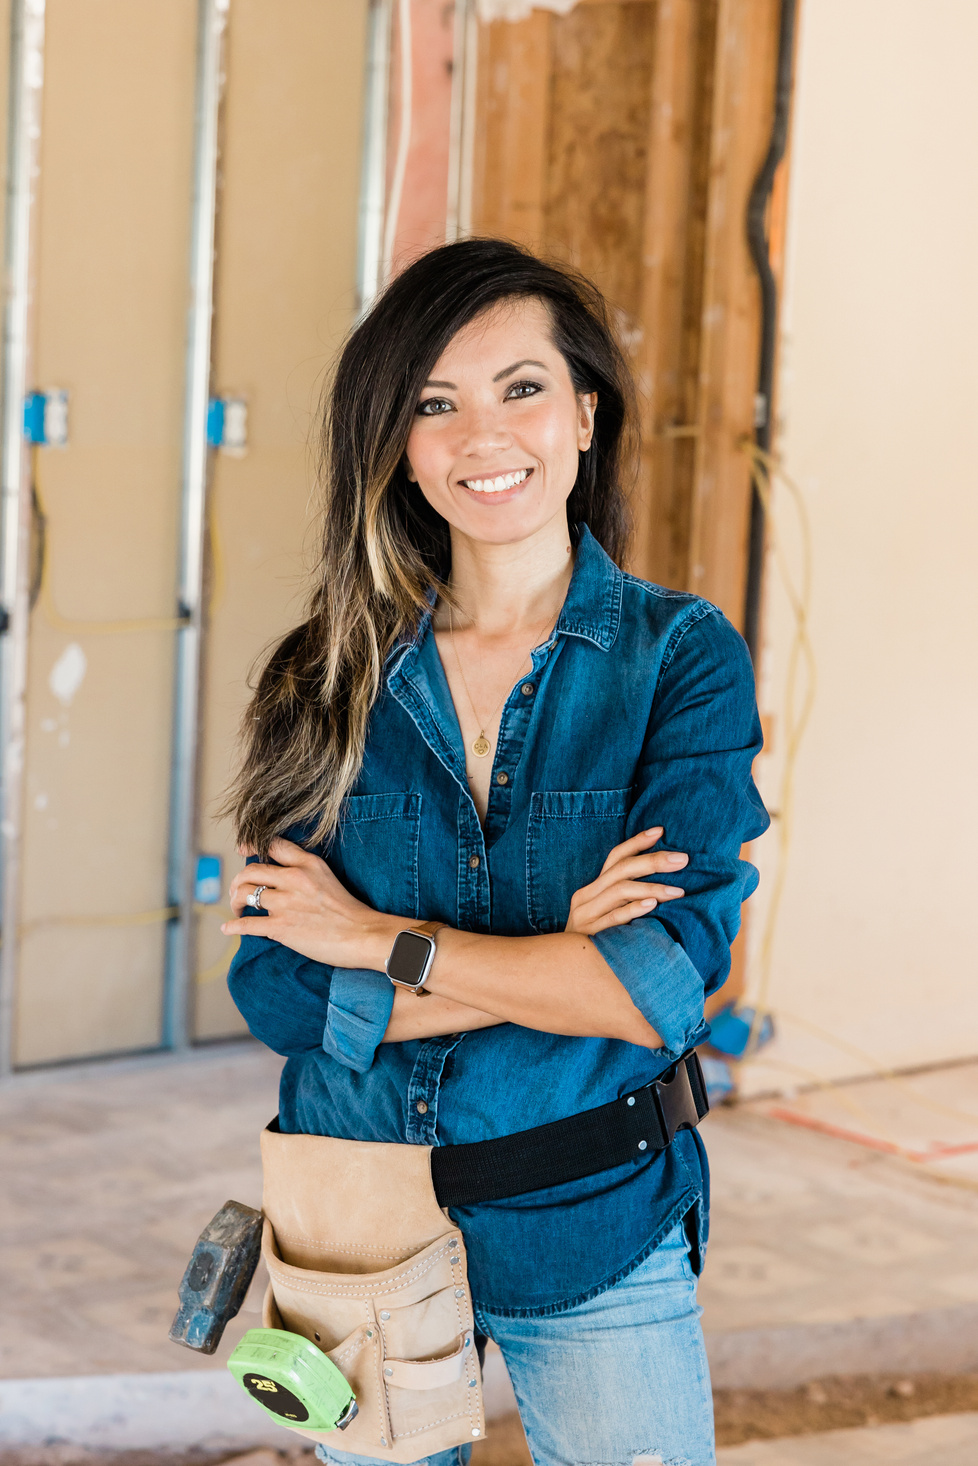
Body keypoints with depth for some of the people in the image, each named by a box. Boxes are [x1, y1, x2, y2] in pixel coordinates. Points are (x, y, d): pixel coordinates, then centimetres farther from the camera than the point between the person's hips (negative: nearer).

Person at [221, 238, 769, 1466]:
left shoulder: (683, 658, -7)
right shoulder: (336, 676, -1)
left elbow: (668, 982, -18)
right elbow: (275, 987, -9)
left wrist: (379, 939, -13)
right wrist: (556, 956, -18)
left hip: (592, 1237, -2)